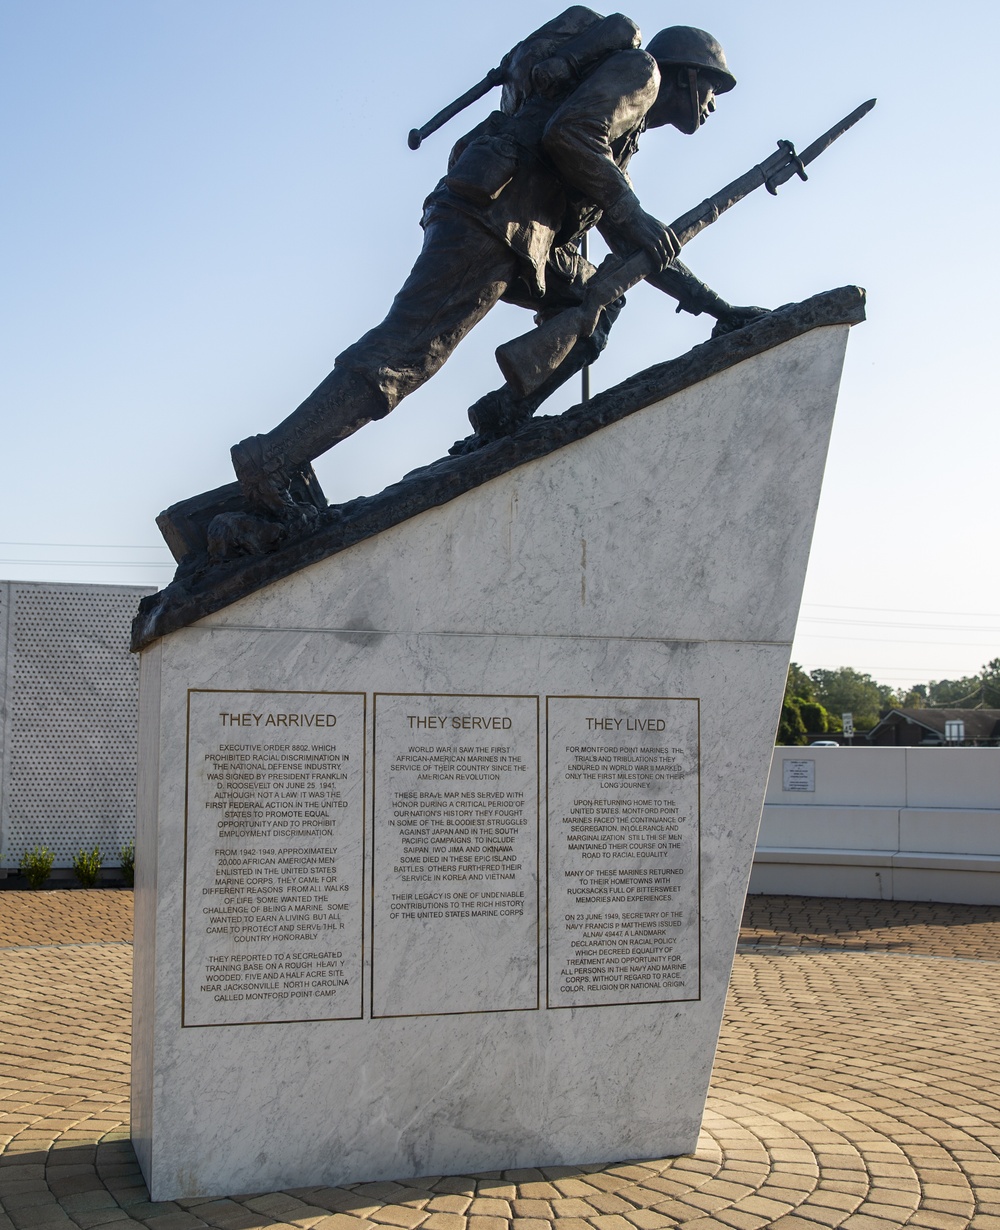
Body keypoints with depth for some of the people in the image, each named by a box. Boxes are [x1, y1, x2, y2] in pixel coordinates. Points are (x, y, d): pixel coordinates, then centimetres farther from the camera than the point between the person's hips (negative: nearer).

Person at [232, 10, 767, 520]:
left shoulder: (624, 139, 35)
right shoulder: (639, 70, 8)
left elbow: (636, 249, 35)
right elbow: (569, 132, -12)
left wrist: (715, 305, 33)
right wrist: (629, 210, -7)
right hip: (494, 212, -10)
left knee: (599, 299, 15)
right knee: (405, 352, -17)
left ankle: (501, 418, 3)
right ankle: (270, 462, -20)